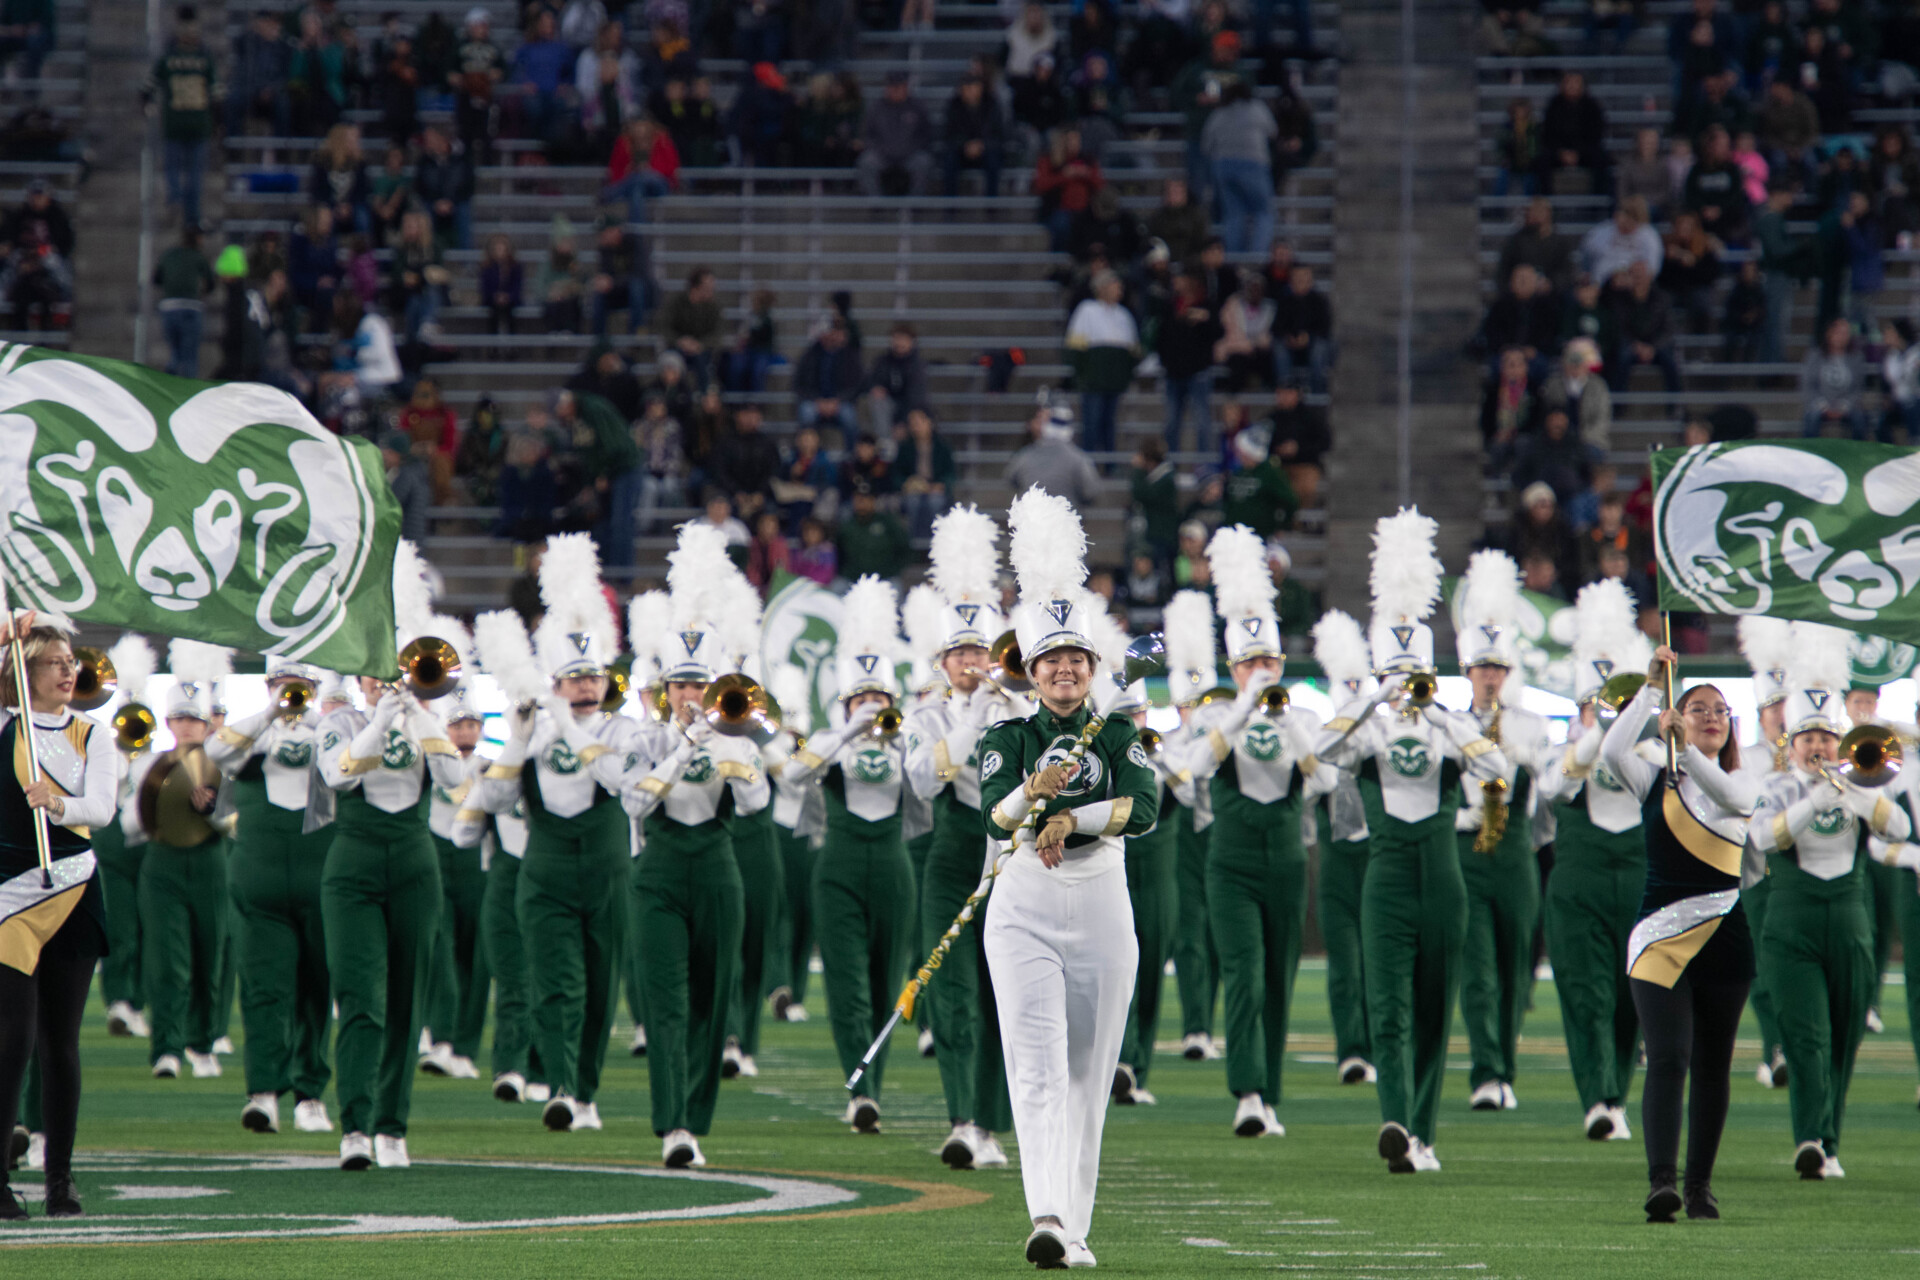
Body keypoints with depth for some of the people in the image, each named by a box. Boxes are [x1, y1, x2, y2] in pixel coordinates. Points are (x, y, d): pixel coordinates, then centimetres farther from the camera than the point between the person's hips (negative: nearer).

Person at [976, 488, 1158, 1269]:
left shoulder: (1118, 735, 6)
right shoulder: (1007, 739, 4)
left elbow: (1143, 809, -10)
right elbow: (994, 817, -13)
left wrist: (1067, 820, -17)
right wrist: (1035, 791, -32)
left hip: (1101, 909, 2)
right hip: (1023, 910, -2)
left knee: (1088, 1076, 6)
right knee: (1037, 1066, -15)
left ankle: (1076, 1229, 14)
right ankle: (1047, 1216, -29)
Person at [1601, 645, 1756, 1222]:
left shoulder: (1741, 783, 7)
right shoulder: (1655, 782, 8)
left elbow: (1730, 795, -18)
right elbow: (1612, 751, -11)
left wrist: (1685, 748, -32)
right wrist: (1653, 688, -12)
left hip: (1723, 939, 1)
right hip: (1660, 936, -1)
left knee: (1711, 1066, 5)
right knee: (1668, 1059, -15)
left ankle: (1700, 1185, 14)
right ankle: (1662, 1180, -27)